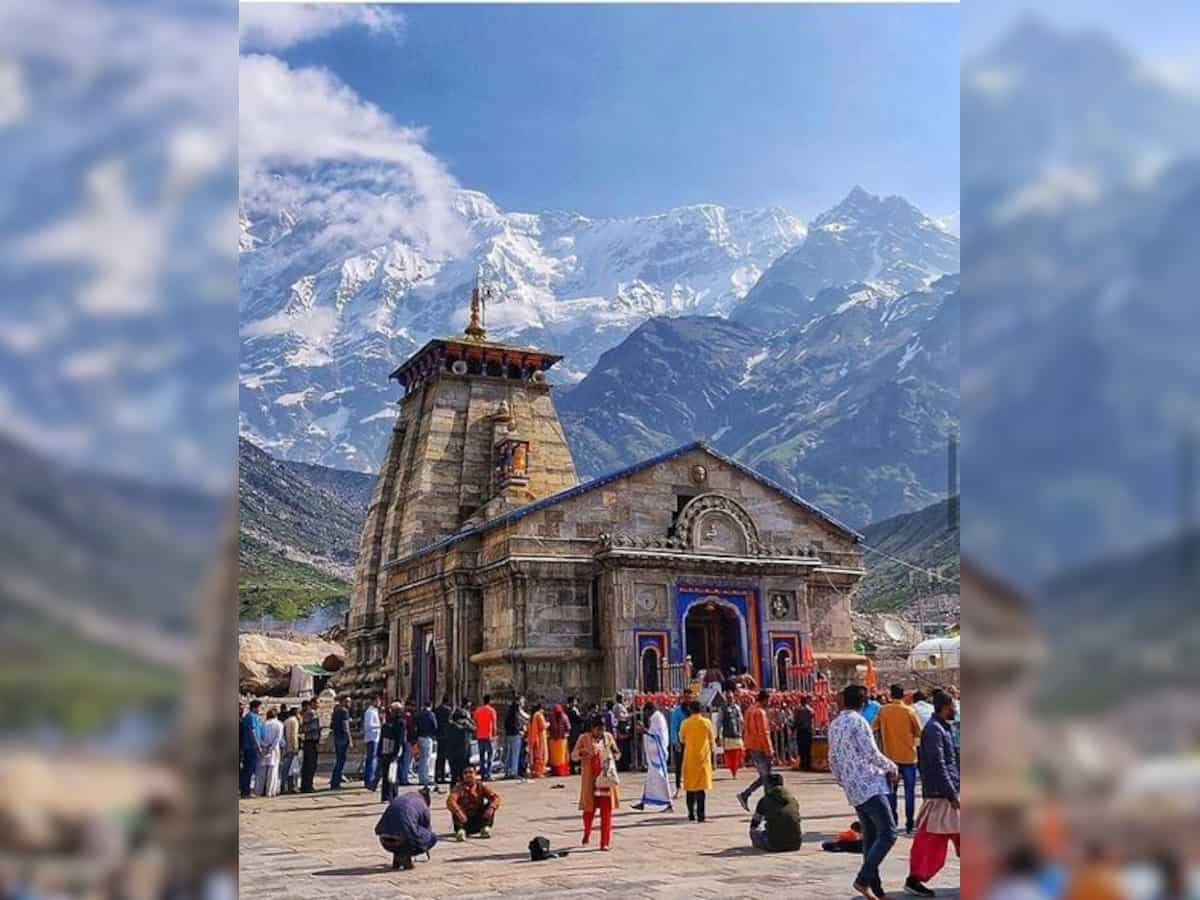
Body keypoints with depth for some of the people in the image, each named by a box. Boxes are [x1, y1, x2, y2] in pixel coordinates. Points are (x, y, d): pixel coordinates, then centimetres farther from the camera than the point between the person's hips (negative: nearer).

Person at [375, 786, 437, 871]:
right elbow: (428, 828, 28)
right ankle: (406, 854, -1)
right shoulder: (423, 806, 13)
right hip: (404, 840, -5)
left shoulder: (397, 798, 25)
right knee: (433, 838, 15)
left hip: (385, 842, 5)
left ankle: (397, 856, 18)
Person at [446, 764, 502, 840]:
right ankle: (460, 830, -41)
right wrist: (458, 812, -48)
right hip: (464, 821, -2)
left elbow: (495, 797, -14)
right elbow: (450, 800, -29)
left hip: (479, 821, 2)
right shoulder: (459, 788, -10)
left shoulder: (481, 786, -2)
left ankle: (485, 828, -16)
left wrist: (491, 808, -36)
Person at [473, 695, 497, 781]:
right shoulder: (491, 710, -6)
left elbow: (475, 722, 10)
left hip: (479, 736, 5)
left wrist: (476, 734, 16)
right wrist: (494, 735, -6)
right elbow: (494, 724, -9)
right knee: (489, 755, 0)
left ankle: (482, 774, 11)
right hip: (488, 736, -4)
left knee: (481, 755, 12)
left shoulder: (478, 710, 8)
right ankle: (488, 775, -7)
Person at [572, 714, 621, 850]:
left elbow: (617, 755, 15)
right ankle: (587, 832, 36)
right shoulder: (584, 738, -2)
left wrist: (615, 751, -8)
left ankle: (605, 842, 4)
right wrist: (582, 752, -21)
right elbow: (573, 755, 0)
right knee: (589, 809, 7)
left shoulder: (608, 737, 5)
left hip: (606, 780, 1)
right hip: (590, 780, -1)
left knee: (606, 813, -2)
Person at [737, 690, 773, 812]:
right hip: (760, 748, -9)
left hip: (752, 748, 9)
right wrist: (768, 751, -17)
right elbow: (763, 733, -19)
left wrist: (747, 749, 21)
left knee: (763, 776, 14)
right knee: (766, 777, -1)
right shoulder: (760, 712, -15)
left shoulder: (751, 710, 14)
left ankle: (744, 795, 8)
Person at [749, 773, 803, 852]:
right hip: (795, 844, 3)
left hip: (775, 844, -2)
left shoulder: (764, 800, 5)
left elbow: (753, 825, 16)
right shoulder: (792, 799, 13)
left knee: (754, 831, 22)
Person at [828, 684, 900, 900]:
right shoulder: (858, 721, -11)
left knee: (870, 836, 11)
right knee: (888, 833, -8)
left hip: (853, 789, 8)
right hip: (869, 785, -8)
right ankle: (863, 879, -15)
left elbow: (833, 759, 18)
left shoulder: (834, 725, 13)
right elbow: (872, 754, -15)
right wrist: (892, 768, 1)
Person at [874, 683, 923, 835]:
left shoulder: (883, 711, -3)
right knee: (909, 792, 5)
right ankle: (909, 825, 3)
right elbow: (919, 733, -4)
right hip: (908, 756, -2)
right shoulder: (910, 711, -9)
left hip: (890, 756, 2)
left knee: (891, 791, 11)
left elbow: (873, 729, 1)